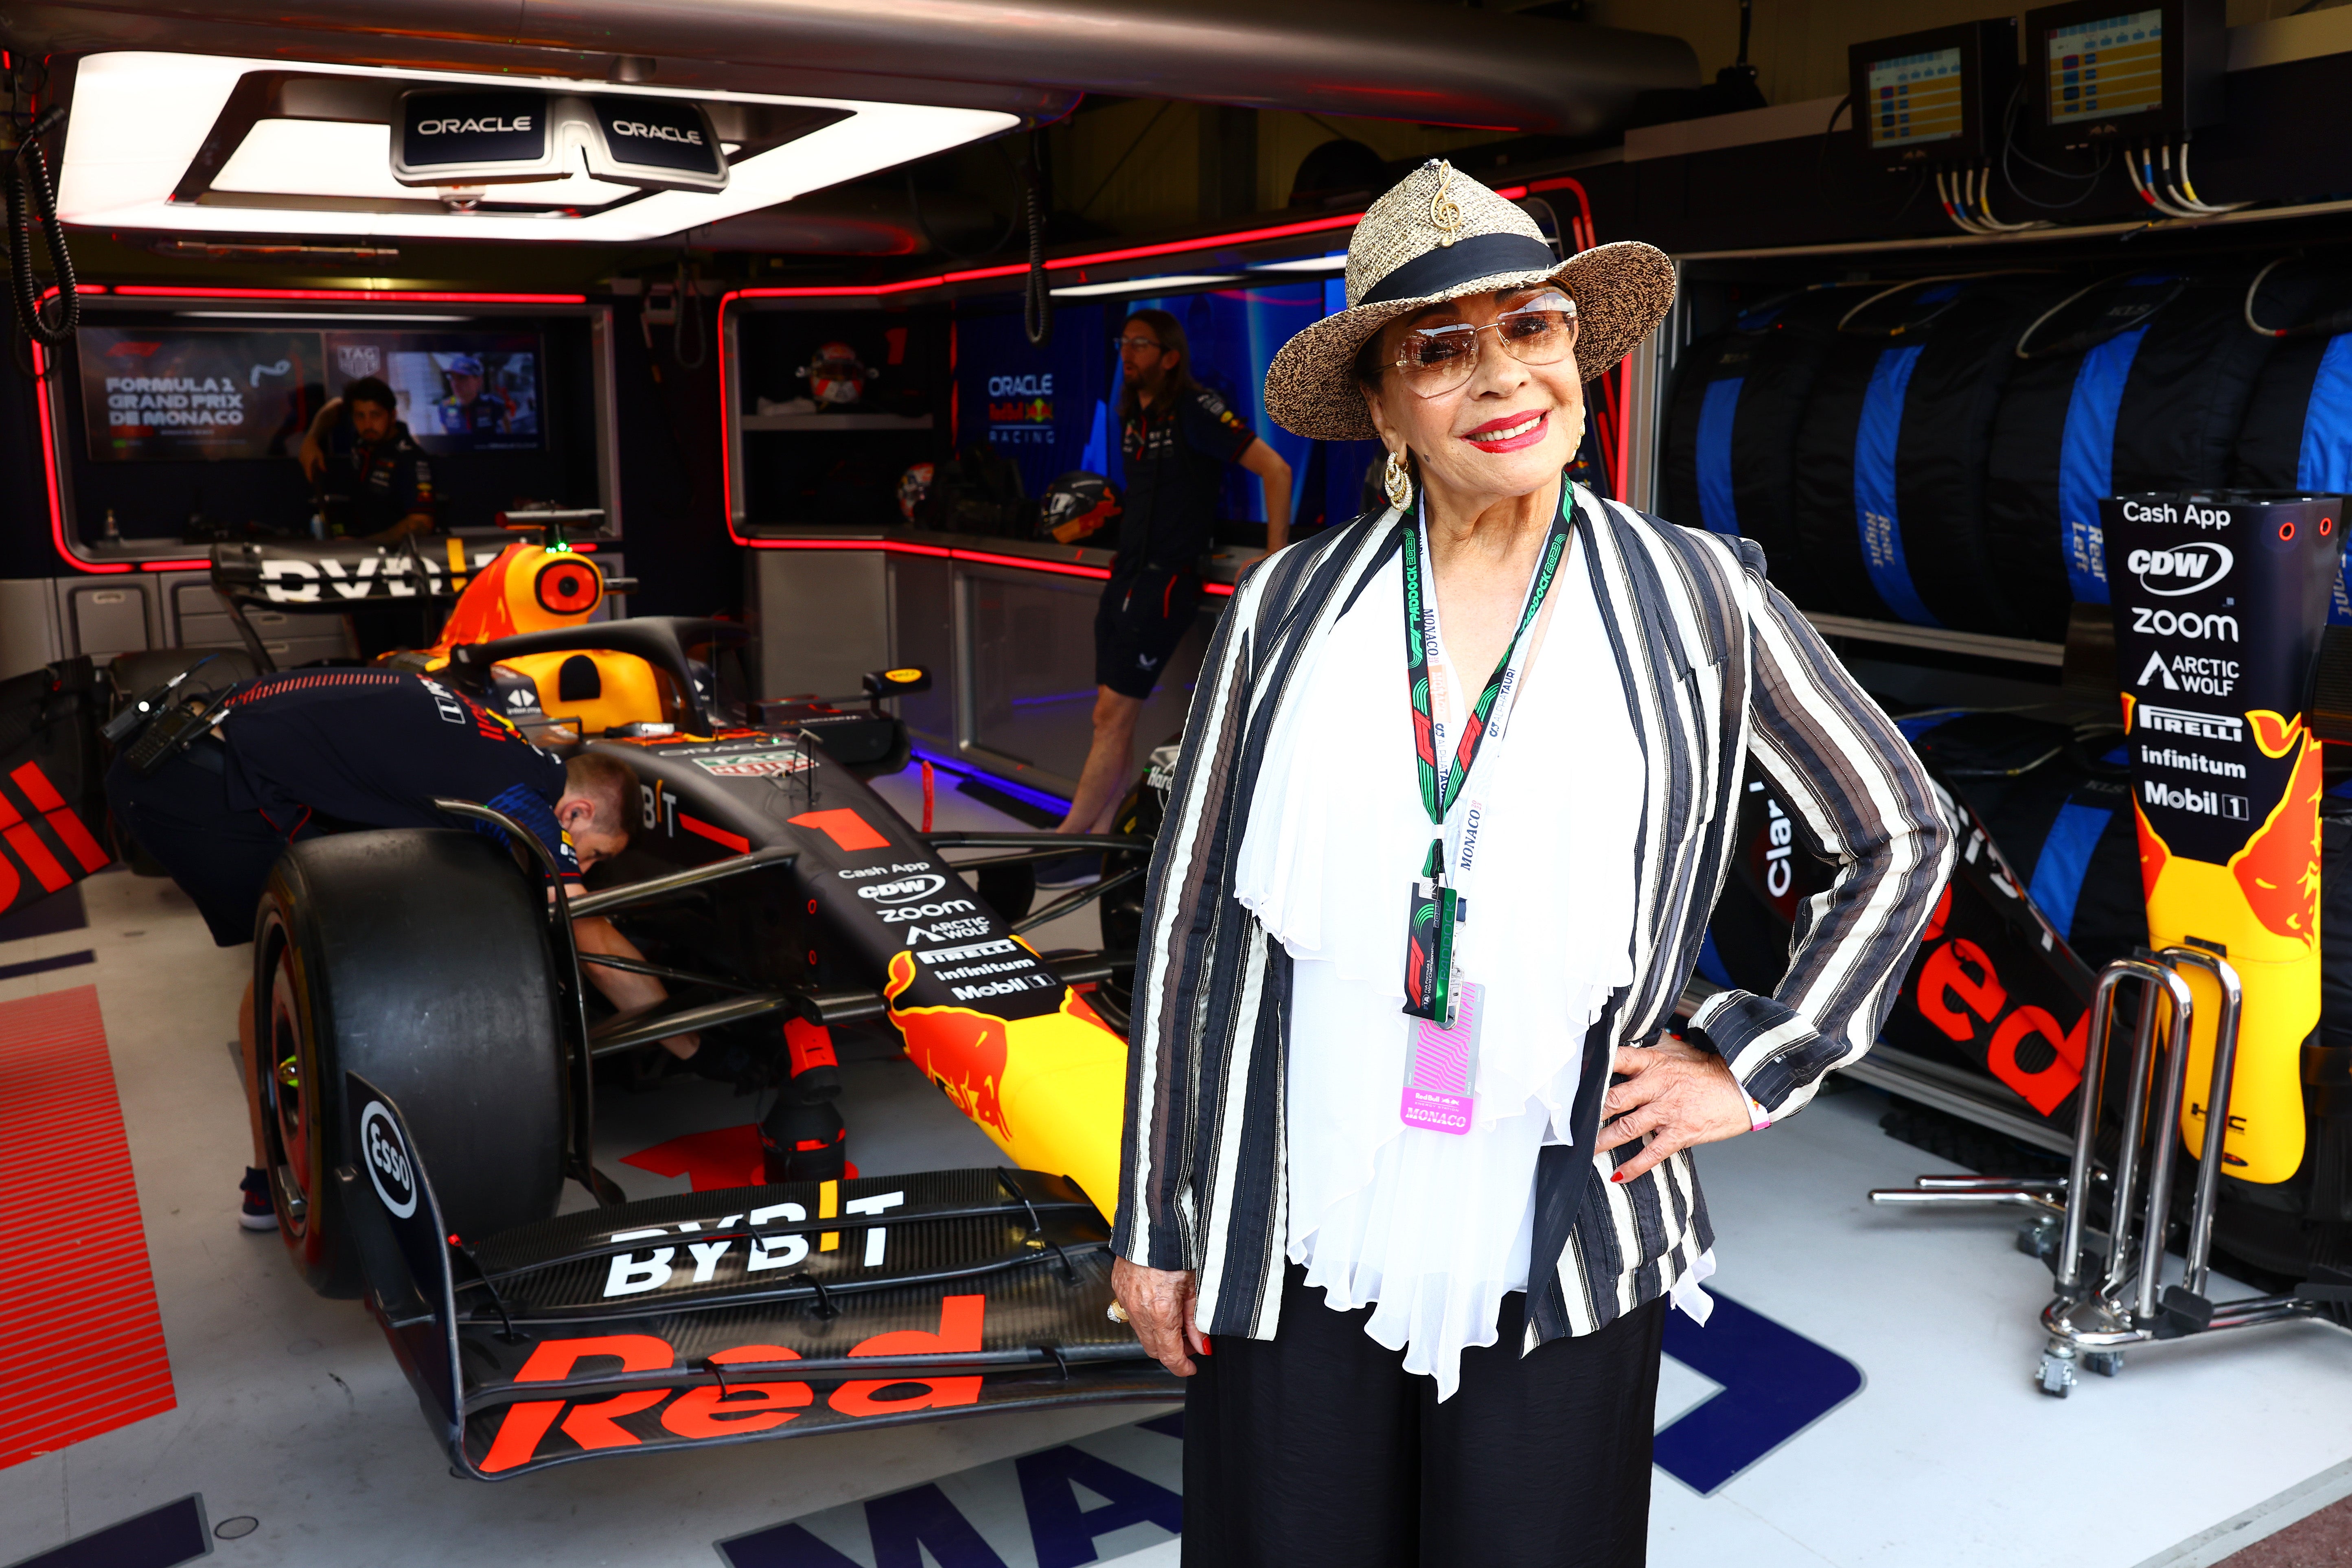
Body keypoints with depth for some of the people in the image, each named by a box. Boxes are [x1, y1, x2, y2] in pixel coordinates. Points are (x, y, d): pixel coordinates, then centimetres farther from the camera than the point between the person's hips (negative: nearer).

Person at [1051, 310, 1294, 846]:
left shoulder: (1195, 409, -12)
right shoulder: (1131, 415, 12)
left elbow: (1275, 470, -15)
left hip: (1166, 582, -8)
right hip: (1126, 576, 8)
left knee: (1112, 715, -8)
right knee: (1112, 717, 7)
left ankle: (1064, 844, -3)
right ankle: (1100, 841, 13)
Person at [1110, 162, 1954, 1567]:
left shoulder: (1698, 599, -2)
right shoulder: (1291, 607, -1)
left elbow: (1902, 837, 10)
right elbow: (1188, 916, 3)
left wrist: (1750, 1070, 2)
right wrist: (1156, 1218, 6)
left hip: (1559, 1260, 0)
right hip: (1294, 1240, 1)